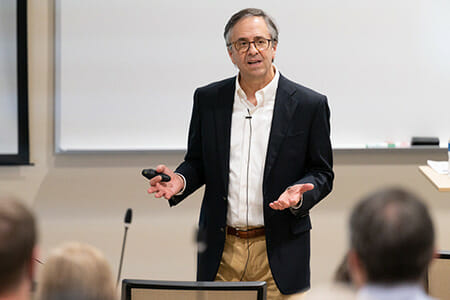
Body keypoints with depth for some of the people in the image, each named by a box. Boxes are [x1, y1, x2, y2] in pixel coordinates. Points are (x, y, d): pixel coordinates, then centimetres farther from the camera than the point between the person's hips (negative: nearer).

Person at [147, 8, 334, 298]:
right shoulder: (207, 99, 8)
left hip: (278, 252, -2)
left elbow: (322, 173, 4)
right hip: (220, 251, 2)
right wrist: (180, 180, -6)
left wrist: (299, 194, -17)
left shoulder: (310, 104, 0)